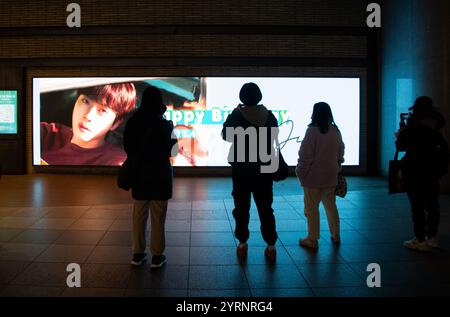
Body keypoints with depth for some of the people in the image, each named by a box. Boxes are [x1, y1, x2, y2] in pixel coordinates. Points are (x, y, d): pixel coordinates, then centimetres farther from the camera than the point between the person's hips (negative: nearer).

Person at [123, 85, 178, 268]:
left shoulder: (132, 123, -3)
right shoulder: (164, 125, -12)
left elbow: (128, 147, 5)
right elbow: (172, 151, -6)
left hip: (139, 173, 3)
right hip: (159, 173, -3)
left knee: (139, 215, 12)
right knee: (158, 217, 4)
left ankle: (138, 253, 19)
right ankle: (157, 256, 10)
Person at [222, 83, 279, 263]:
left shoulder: (236, 116, -11)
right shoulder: (269, 115, -3)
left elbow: (226, 136, 2)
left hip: (241, 169, -2)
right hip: (264, 169, 2)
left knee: (242, 208, 10)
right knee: (265, 208, 10)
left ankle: (242, 245, 15)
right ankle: (271, 247, 12)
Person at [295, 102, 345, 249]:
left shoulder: (312, 130, -16)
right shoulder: (336, 131, 4)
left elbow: (305, 155, -15)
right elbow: (340, 154, 12)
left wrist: (300, 172, -5)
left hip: (313, 177, -6)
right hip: (330, 176, 6)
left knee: (312, 208, 4)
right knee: (331, 206, 18)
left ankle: (312, 239, 11)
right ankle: (336, 236, 28)